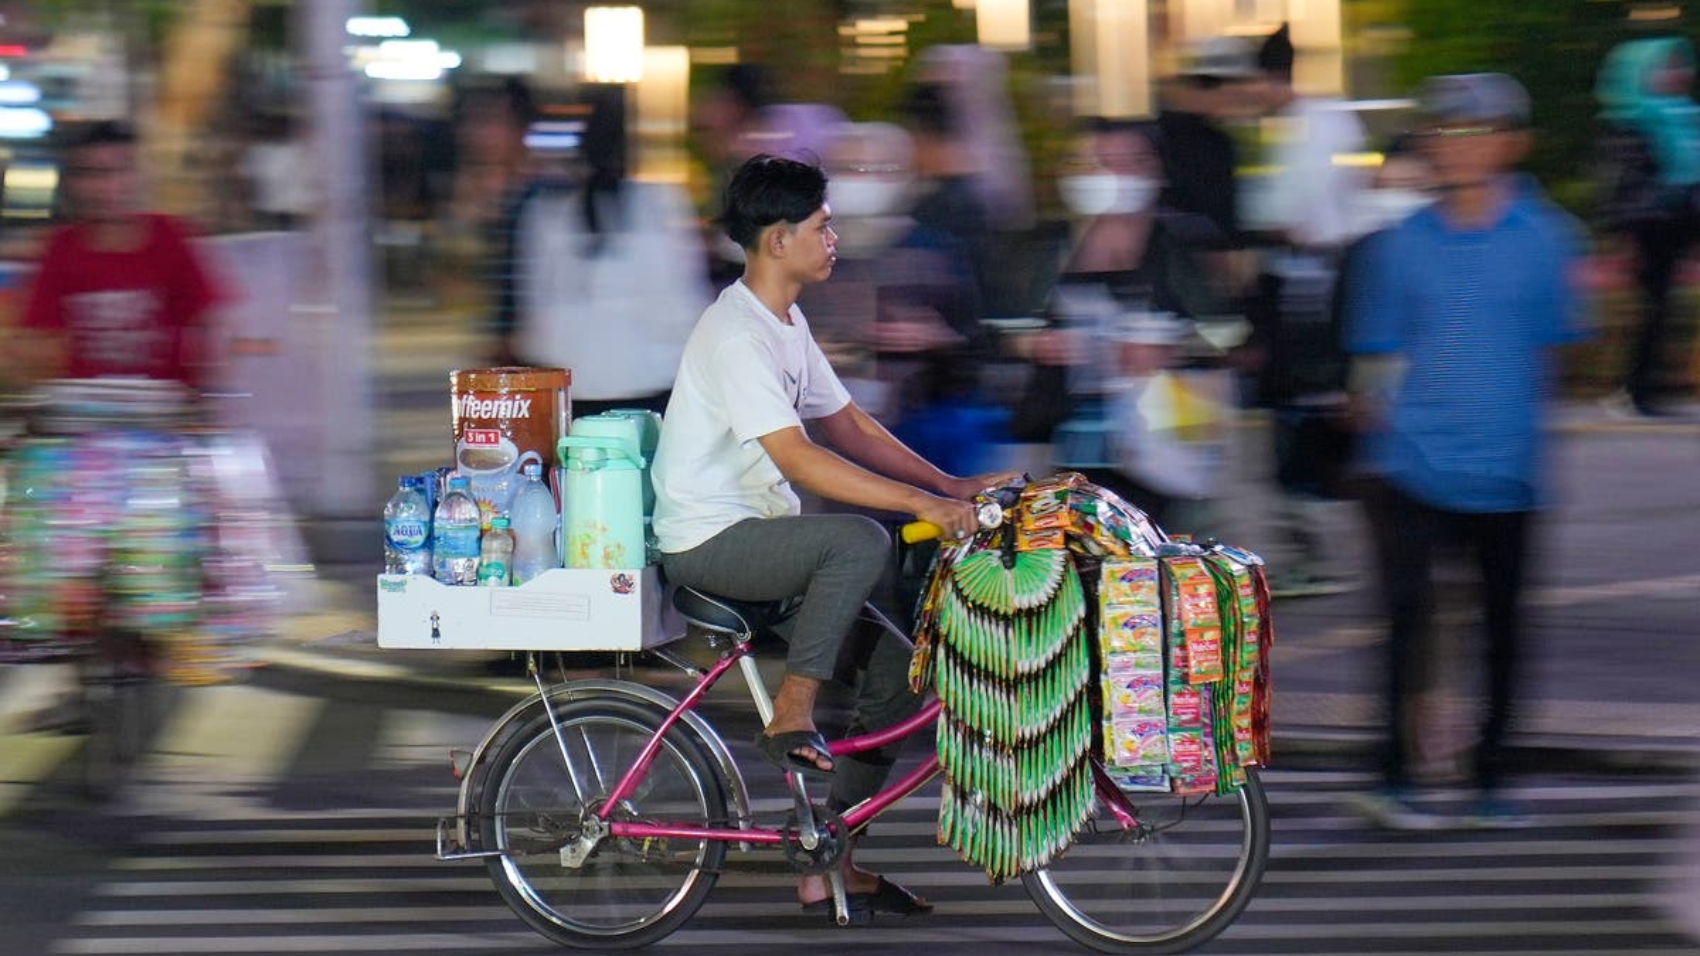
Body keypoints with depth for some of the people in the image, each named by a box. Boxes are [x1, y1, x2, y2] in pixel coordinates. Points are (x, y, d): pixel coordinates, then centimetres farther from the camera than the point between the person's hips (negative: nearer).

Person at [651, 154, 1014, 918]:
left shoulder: (787, 324, 11)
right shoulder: (737, 335, -20)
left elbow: (849, 426, 14)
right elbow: (799, 460, -28)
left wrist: (951, 486, 4)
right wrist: (921, 503, -31)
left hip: (758, 537, 10)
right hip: (708, 544, -10)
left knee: (894, 667, 2)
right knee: (861, 539, -33)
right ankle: (792, 717, -20)